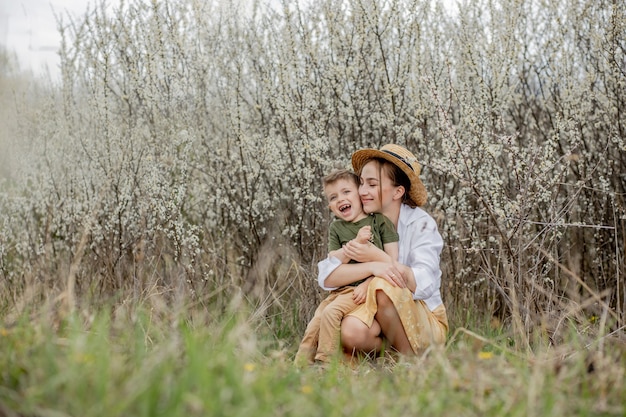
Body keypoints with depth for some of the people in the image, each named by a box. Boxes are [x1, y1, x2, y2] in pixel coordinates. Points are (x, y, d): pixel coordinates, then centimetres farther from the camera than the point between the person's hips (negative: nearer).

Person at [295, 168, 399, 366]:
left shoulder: (380, 221, -1)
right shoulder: (336, 228, 11)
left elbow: (391, 259, -5)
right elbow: (333, 261, 0)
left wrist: (367, 284, -14)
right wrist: (357, 242, -15)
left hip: (368, 288, -5)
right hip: (342, 288, 5)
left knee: (331, 311, -25)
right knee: (315, 322, -9)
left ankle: (325, 362, -20)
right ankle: (300, 365, -2)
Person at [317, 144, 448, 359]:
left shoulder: (420, 224, -8)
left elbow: (424, 285, -23)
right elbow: (326, 277, -14)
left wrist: (376, 257, -25)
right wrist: (372, 267, -30)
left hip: (427, 323, -2)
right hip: (378, 318, 2)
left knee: (383, 287, -31)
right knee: (350, 331, -32)